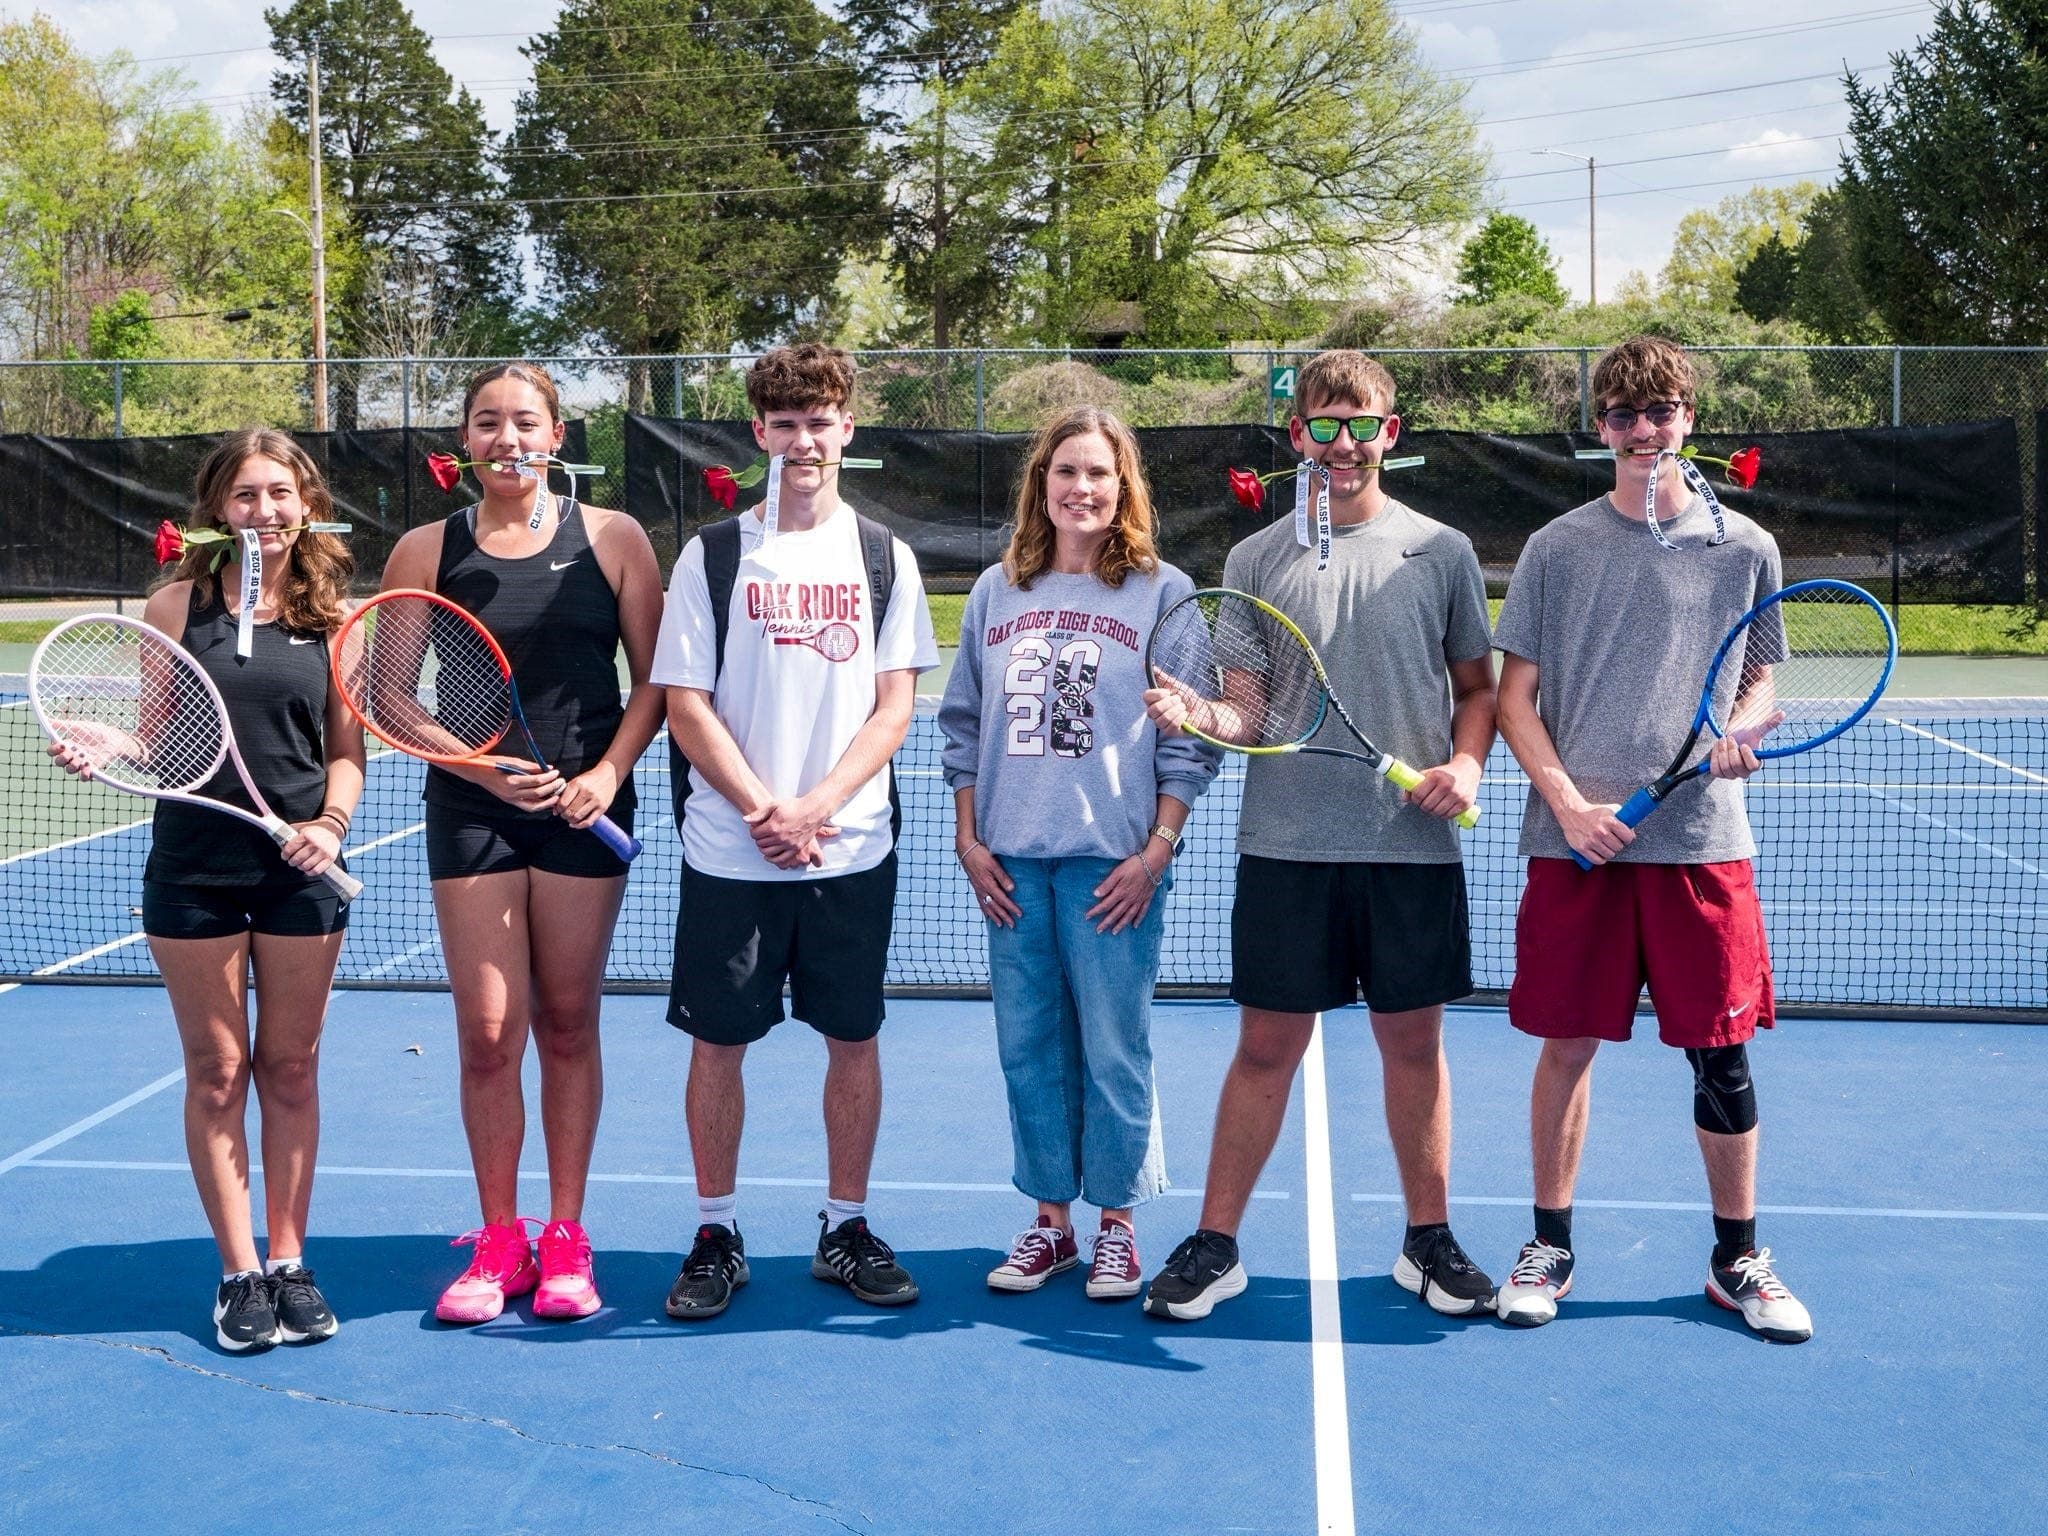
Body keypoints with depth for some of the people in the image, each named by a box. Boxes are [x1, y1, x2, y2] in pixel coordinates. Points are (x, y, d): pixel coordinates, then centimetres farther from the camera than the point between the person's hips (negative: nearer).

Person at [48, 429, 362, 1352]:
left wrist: (332, 822, -11)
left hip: (300, 866, 1)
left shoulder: (332, 614, 3)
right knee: (216, 1074, 5)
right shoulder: (178, 603, 0)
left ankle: (290, 1262, 21)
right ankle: (239, 1272, 15)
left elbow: (347, 747, 6)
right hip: (194, 865, -1)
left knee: (291, 1069, 9)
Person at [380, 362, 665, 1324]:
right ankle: (499, 1241, 13)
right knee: (487, 1034, -1)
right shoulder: (426, 552, 2)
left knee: (567, 1026, 7)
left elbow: (655, 680, 4)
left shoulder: (612, 539, 1)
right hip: (470, 811, 0)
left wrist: (608, 773, -11)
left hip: (585, 808, 0)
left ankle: (565, 1236, 18)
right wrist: (483, 768, -10)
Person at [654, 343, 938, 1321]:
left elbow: (893, 706, 1)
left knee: (853, 1039, 7)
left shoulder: (884, 559, 5)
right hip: (728, 852, -1)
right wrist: (763, 811, -13)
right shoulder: (713, 555, 2)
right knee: (718, 1040, 4)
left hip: (853, 849, 1)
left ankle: (846, 1229, 21)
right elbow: (686, 704, -2)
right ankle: (716, 1234, 18)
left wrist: (813, 807, -12)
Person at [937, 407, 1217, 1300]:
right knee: (1028, 1046, 7)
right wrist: (968, 840, 6)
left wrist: (1157, 849, -9)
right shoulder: (996, 591, 11)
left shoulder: (1163, 593, 1)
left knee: (1114, 1048, 0)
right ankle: (1049, 1220, 19)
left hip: (1114, 859, -4)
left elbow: (1189, 739, -2)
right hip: (1010, 860, 4)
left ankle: (1115, 1225, 12)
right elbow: (963, 724, 13)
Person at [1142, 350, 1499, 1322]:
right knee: (1267, 1046, 3)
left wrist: (1466, 762, -7)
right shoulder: (1256, 559, 6)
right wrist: (1188, 711, -13)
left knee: (1414, 1041, 8)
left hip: (1413, 844, 0)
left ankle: (1429, 1240, 23)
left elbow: (1478, 686, 11)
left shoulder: (1441, 552, 6)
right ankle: (1214, 1246, 13)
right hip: (1286, 846, 0)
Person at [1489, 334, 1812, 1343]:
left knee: (1722, 1050, 4)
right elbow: (1514, 695, 4)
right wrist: (1566, 796, -10)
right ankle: (1550, 1245, 20)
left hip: (1703, 840, 1)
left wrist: (1741, 732, -8)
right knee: (1567, 1042, 5)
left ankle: (1738, 1258, 20)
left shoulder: (1744, 547, 7)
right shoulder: (1557, 548, 5)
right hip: (1576, 837, 0)